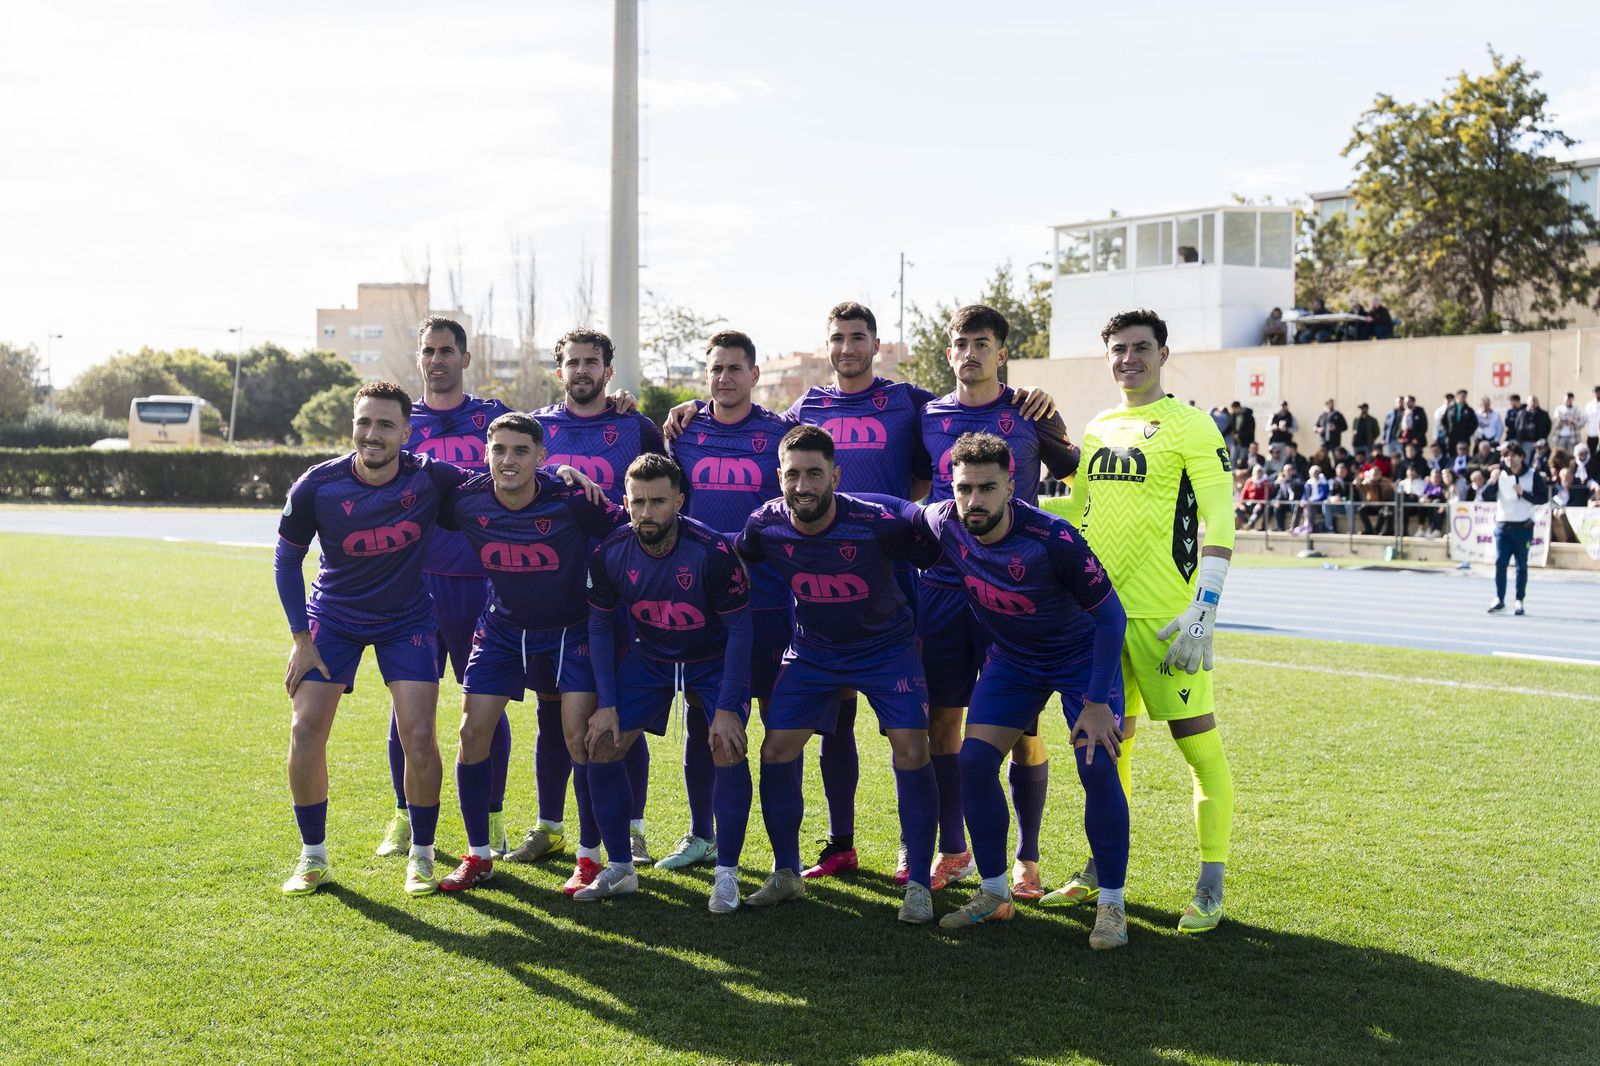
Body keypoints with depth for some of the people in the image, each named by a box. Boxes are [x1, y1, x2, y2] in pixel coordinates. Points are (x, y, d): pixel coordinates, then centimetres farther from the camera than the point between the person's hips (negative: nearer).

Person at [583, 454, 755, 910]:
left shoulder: (713, 551, -29)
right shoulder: (610, 554, -18)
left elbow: (740, 628, -19)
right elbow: (600, 625, -4)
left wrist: (727, 708, -21)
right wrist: (606, 704, -8)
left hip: (714, 660, -3)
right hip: (649, 658, 3)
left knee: (729, 750, -21)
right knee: (600, 747, -7)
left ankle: (726, 874, -5)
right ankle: (620, 869, 8)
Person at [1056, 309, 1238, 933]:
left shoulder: (1190, 428, -5)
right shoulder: (1096, 430, 15)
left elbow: (1218, 524, -11)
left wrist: (1204, 610, -18)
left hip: (1165, 615, -6)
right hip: (1099, 610, 6)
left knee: (1198, 742, -4)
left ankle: (1211, 888, 3)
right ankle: (1101, 872, 26)